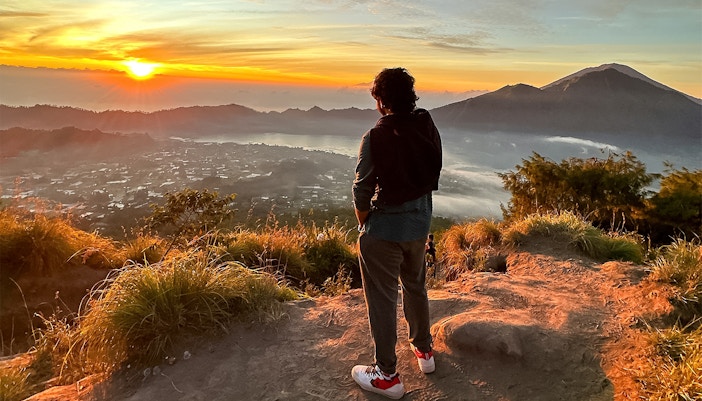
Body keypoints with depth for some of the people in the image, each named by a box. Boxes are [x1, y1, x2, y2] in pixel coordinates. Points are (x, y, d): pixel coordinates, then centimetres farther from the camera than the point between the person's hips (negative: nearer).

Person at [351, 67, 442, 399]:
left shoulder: (376, 137, -20)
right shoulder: (428, 128, -4)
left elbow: (362, 189, -15)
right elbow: (433, 175, 2)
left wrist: (364, 223, 2)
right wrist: (416, 209, 12)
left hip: (384, 226, -6)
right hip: (420, 221, 6)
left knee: (382, 298, 7)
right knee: (415, 286, 25)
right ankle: (423, 350, 42)